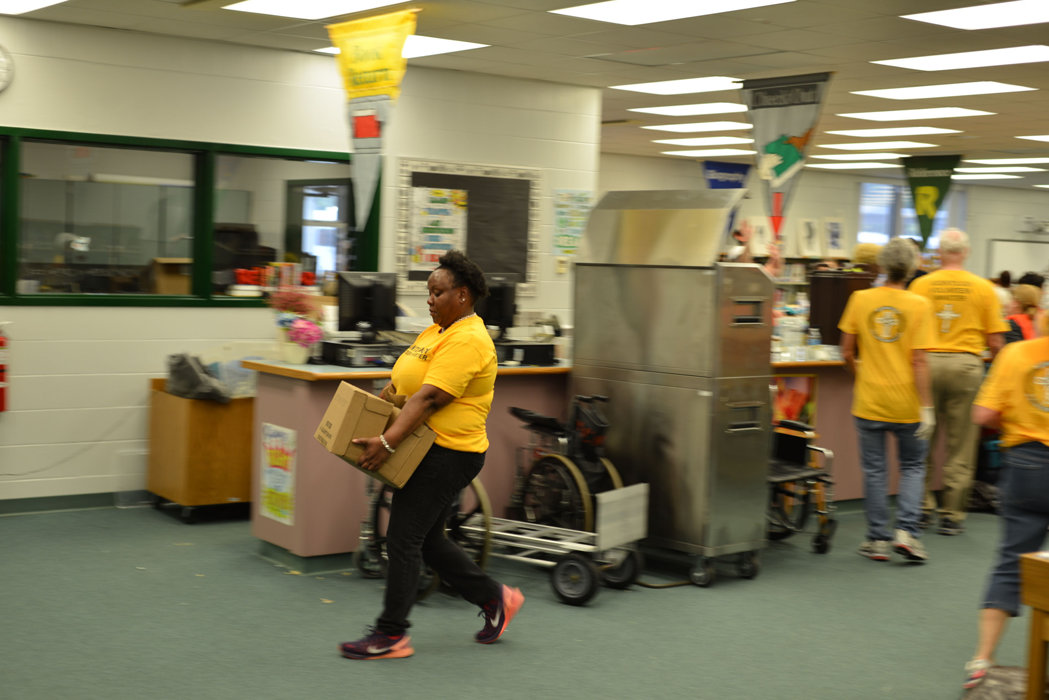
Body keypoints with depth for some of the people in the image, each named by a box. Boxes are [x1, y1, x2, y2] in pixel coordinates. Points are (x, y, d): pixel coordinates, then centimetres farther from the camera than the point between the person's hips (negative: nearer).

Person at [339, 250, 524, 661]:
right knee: (427, 541, 15)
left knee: (403, 540, -6)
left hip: (448, 454, -10)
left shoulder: (467, 341, -18)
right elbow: (402, 381, 20)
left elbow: (428, 398, -26)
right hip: (427, 451, 10)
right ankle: (495, 598, 27)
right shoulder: (438, 330, 14)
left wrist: (387, 442, -32)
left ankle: (391, 635, 4)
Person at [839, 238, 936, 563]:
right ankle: (907, 531, 4)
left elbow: (846, 352, 0)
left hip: (869, 401, 1)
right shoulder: (919, 305, -8)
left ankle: (878, 539, 13)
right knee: (912, 467, 15)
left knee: (874, 471, 9)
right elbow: (919, 361, -12)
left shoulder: (860, 299, -3)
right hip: (907, 403, -1)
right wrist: (926, 406, -9)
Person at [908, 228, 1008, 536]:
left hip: (928, 362, 1)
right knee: (960, 446, 6)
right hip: (966, 364, -1)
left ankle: (923, 507, 16)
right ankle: (952, 515, 9)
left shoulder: (921, 284, -1)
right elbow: (995, 341, -1)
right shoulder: (983, 288, 0)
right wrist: (993, 354, 20)